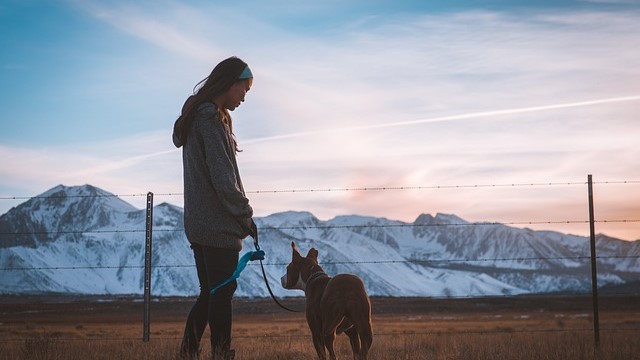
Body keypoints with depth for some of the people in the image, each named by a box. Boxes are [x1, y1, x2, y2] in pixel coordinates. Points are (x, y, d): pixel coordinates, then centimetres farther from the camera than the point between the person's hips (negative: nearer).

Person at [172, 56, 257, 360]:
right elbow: (223, 178, -19)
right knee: (222, 292, -4)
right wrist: (246, 215, -9)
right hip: (218, 226, -9)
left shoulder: (195, 117, 16)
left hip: (198, 224, 9)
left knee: (210, 293, 14)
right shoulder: (212, 120, -14)